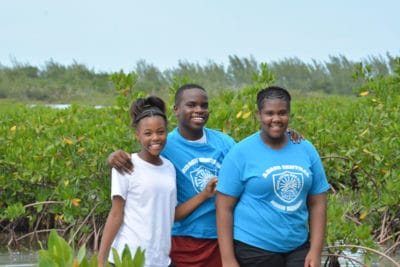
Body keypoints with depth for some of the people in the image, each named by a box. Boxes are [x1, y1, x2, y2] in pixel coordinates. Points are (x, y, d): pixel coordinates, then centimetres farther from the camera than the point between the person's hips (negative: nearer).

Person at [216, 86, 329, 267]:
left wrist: (316, 251, 0)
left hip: (298, 248, 3)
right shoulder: (241, 153, -5)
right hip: (253, 250, -3)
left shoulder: (306, 150, 6)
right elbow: (224, 207, -7)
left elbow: (317, 203, 9)